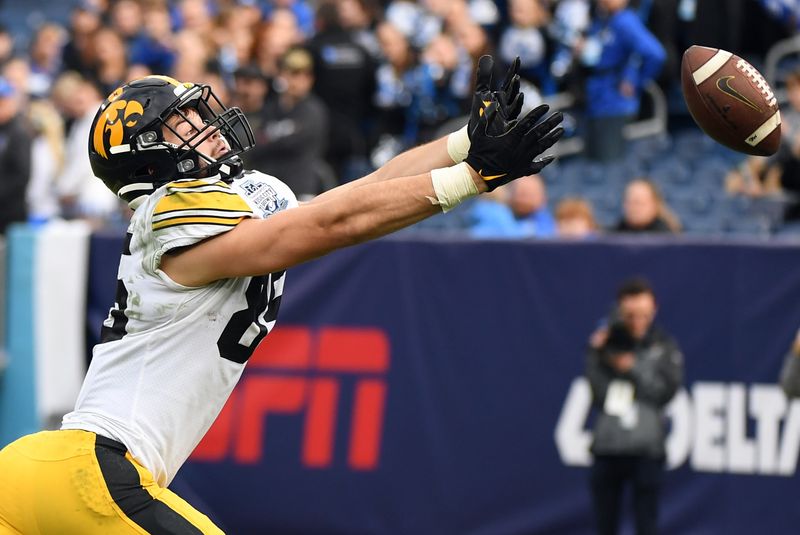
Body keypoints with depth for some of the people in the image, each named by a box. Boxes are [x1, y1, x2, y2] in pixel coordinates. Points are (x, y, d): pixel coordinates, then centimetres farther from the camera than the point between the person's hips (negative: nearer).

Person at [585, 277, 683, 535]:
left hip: (646, 449, -2)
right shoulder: (606, 344, 6)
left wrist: (632, 368, -10)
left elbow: (666, 390, -6)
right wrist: (595, 354, -13)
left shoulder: (665, 347, 3)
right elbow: (597, 393, -3)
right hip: (606, 448, 2)